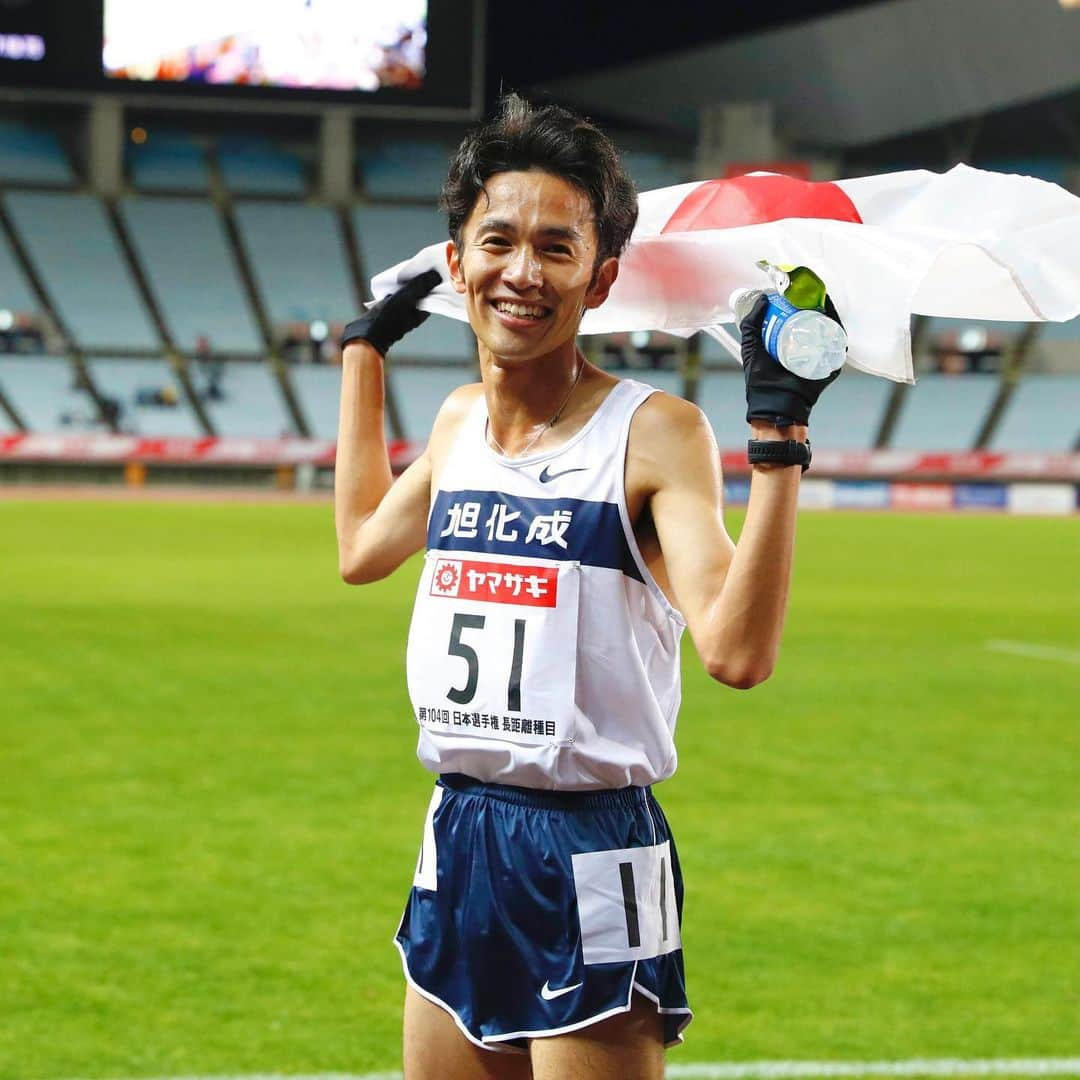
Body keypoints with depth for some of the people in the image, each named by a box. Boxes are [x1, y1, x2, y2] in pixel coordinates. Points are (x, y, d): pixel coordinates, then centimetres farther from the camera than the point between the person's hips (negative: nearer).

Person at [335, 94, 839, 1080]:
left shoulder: (654, 433, -12)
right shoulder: (459, 423, 9)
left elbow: (737, 650, -24)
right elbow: (363, 546, 30)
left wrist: (779, 444, -30)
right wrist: (364, 350, 32)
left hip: (591, 863, -7)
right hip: (456, 844, 7)